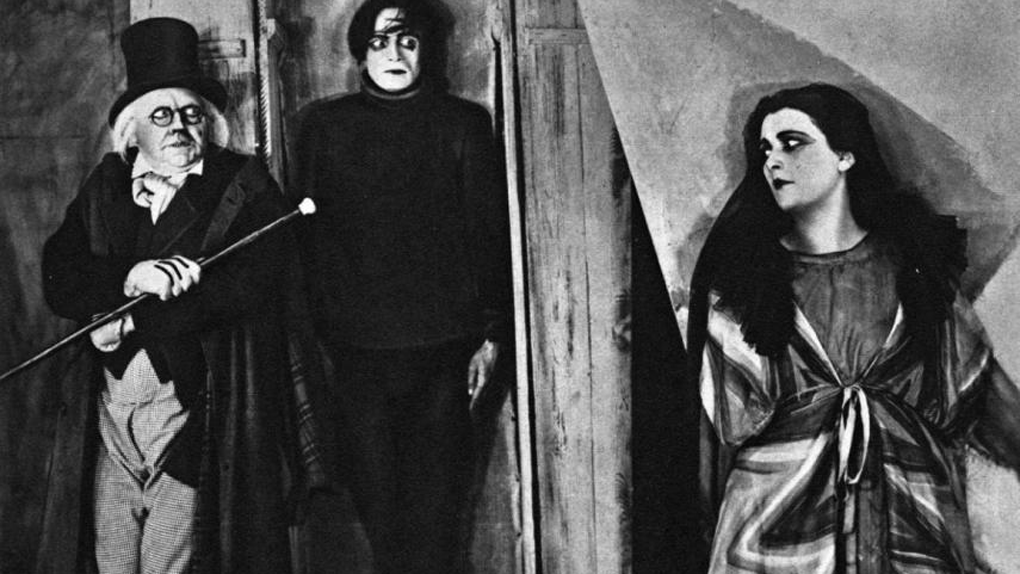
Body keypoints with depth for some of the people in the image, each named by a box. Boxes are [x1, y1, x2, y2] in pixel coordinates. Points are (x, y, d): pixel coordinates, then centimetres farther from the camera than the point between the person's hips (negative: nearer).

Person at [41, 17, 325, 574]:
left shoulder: (244, 187, 1)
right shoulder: (102, 190, 12)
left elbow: (258, 276, -14)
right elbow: (58, 278, 2)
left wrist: (134, 323, -15)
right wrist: (128, 280, -20)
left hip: (191, 411, -4)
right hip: (110, 416, 4)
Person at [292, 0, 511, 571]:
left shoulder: (463, 123, 5)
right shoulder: (325, 125, 8)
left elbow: (491, 232, 5)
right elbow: (307, 235, 8)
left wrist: (492, 333, 0)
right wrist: (316, 333, 1)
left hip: (444, 347, -1)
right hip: (357, 347, 1)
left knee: (435, 504, 2)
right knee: (378, 504, 4)